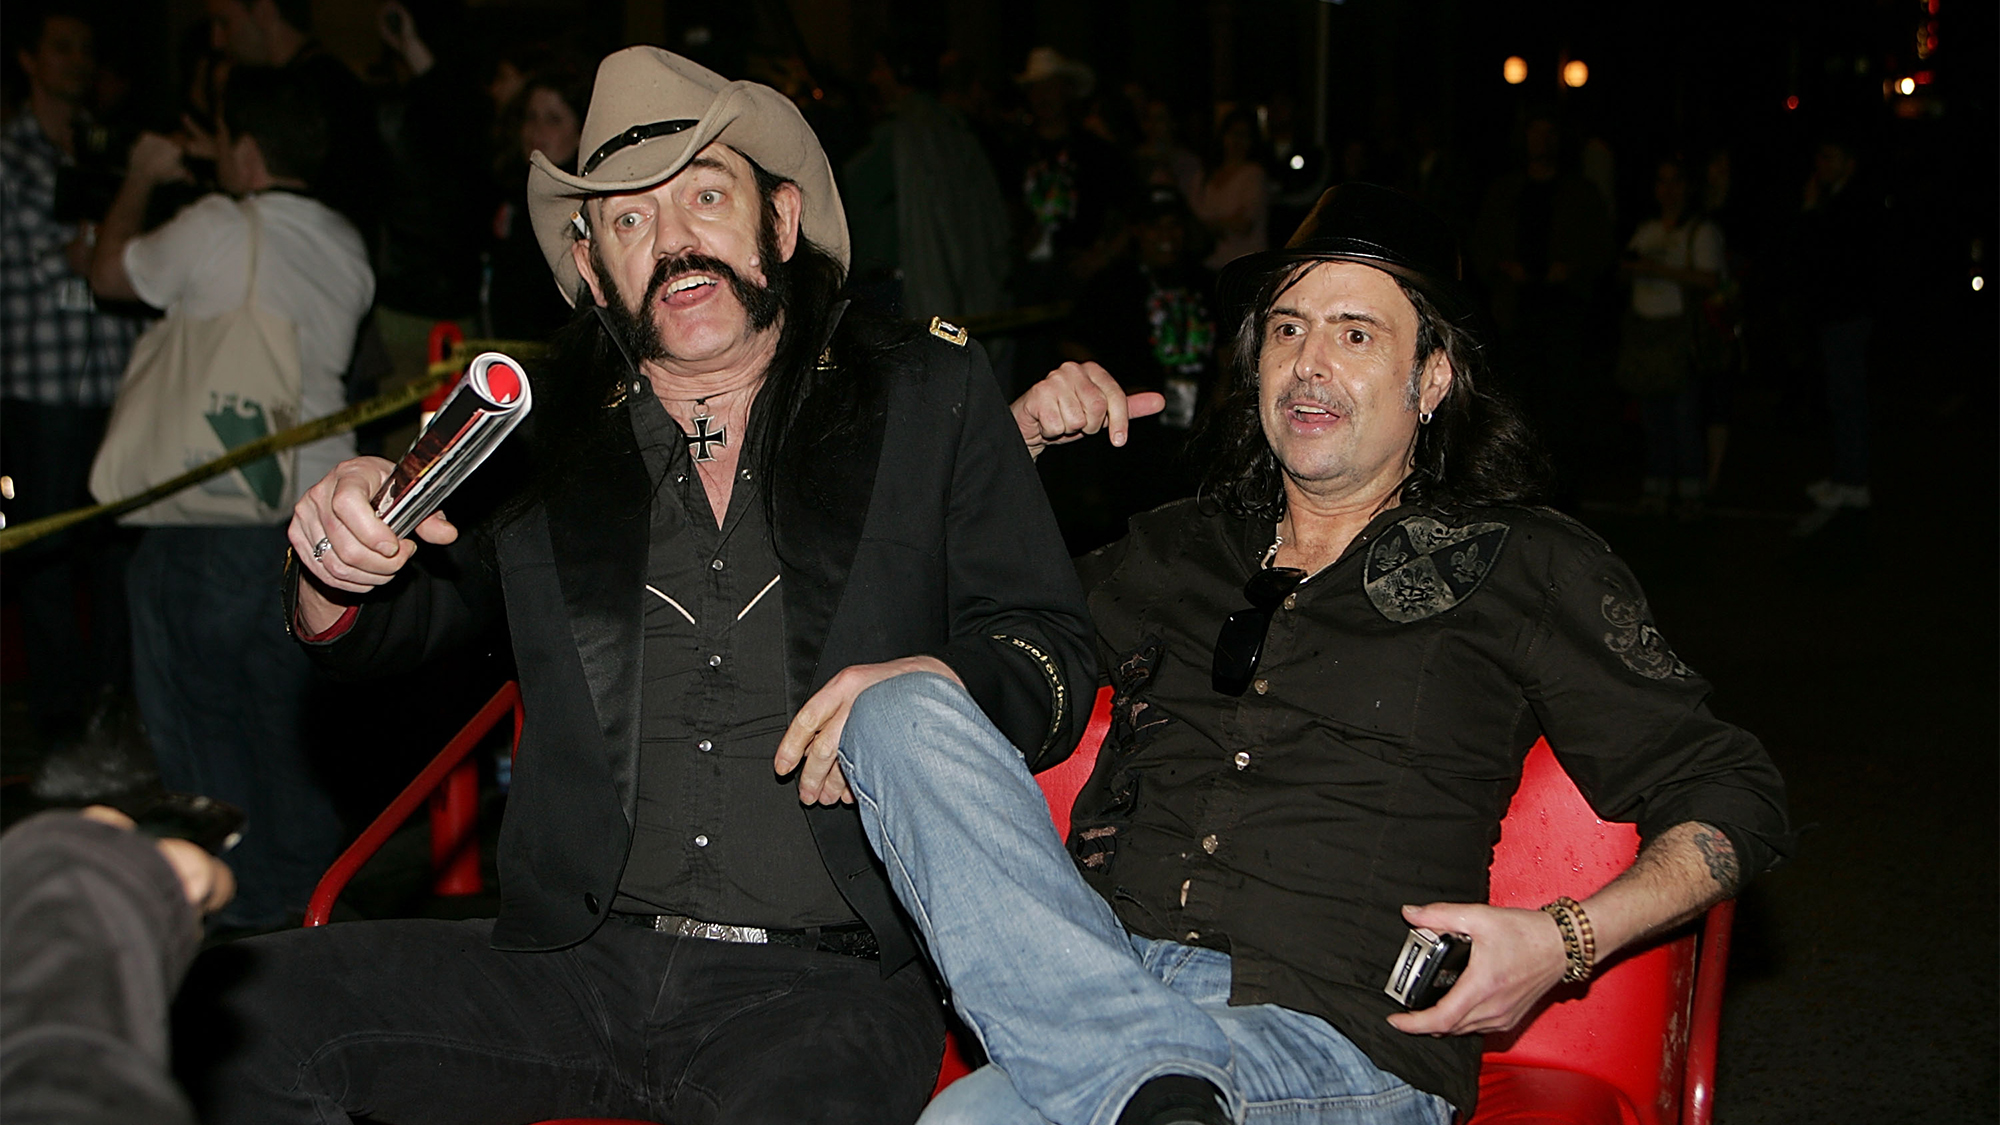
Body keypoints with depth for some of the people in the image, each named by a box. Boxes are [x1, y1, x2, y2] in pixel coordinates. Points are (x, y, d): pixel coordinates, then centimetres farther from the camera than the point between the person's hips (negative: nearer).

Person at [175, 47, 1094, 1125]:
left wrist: (936, 684, -16)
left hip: (823, 983, -3)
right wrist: (337, 572, -5)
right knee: (225, 1011, -16)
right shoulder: (543, 430, 12)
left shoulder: (930, 394, 8)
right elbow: (381, 642, 19)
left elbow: (1054, 660, 6)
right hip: (579, 953, 3)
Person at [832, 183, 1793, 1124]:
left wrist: (1566, 940, -8)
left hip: (1335, 1033, -6)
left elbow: (1734, 797, 10)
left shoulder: (1526, 568, 11)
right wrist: (1016, 442, 20)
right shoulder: (1174, 548, 22)